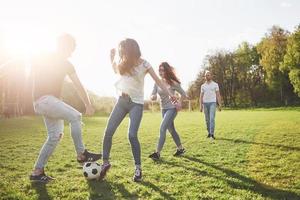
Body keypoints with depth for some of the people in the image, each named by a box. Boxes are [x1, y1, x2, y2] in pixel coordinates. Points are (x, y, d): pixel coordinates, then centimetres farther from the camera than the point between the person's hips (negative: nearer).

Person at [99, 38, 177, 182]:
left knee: (132, 135, -17)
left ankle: (138, 168, -1)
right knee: (108, 132, -1)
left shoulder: (143, 64, -6)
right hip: (122, 101, 5)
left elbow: (157, 80, -6)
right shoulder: (123, 63, 8)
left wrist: (169, 94, -15)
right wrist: (112, 58, 13)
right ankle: (105, 162, 15)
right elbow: (116, 70, 29)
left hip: (136, 103, -5)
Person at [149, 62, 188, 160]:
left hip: (172, 108, -6)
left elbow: (183, 94, -1)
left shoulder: (173, 83, -12)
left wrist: (179, 102, -17)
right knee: (171, 130, 15)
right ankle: (180, 149, 32)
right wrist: (153, 97, -28)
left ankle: (157, 153, -11)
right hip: (163, 109, 6)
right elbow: (152, 96, -4)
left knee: (162, 128, -16)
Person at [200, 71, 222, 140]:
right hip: (205, 103, 3)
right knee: (207, 119, 7)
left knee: (212, 118, -14)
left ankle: (212, 134, -14)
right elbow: (201, 96, 11)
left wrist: (219, 104, -6)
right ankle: (209, 133, 17)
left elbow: (218, 95, 1)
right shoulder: (203, 85, 12)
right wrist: (201, 106, 3)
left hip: (212, 103, -3)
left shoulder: (215, 84, 4)